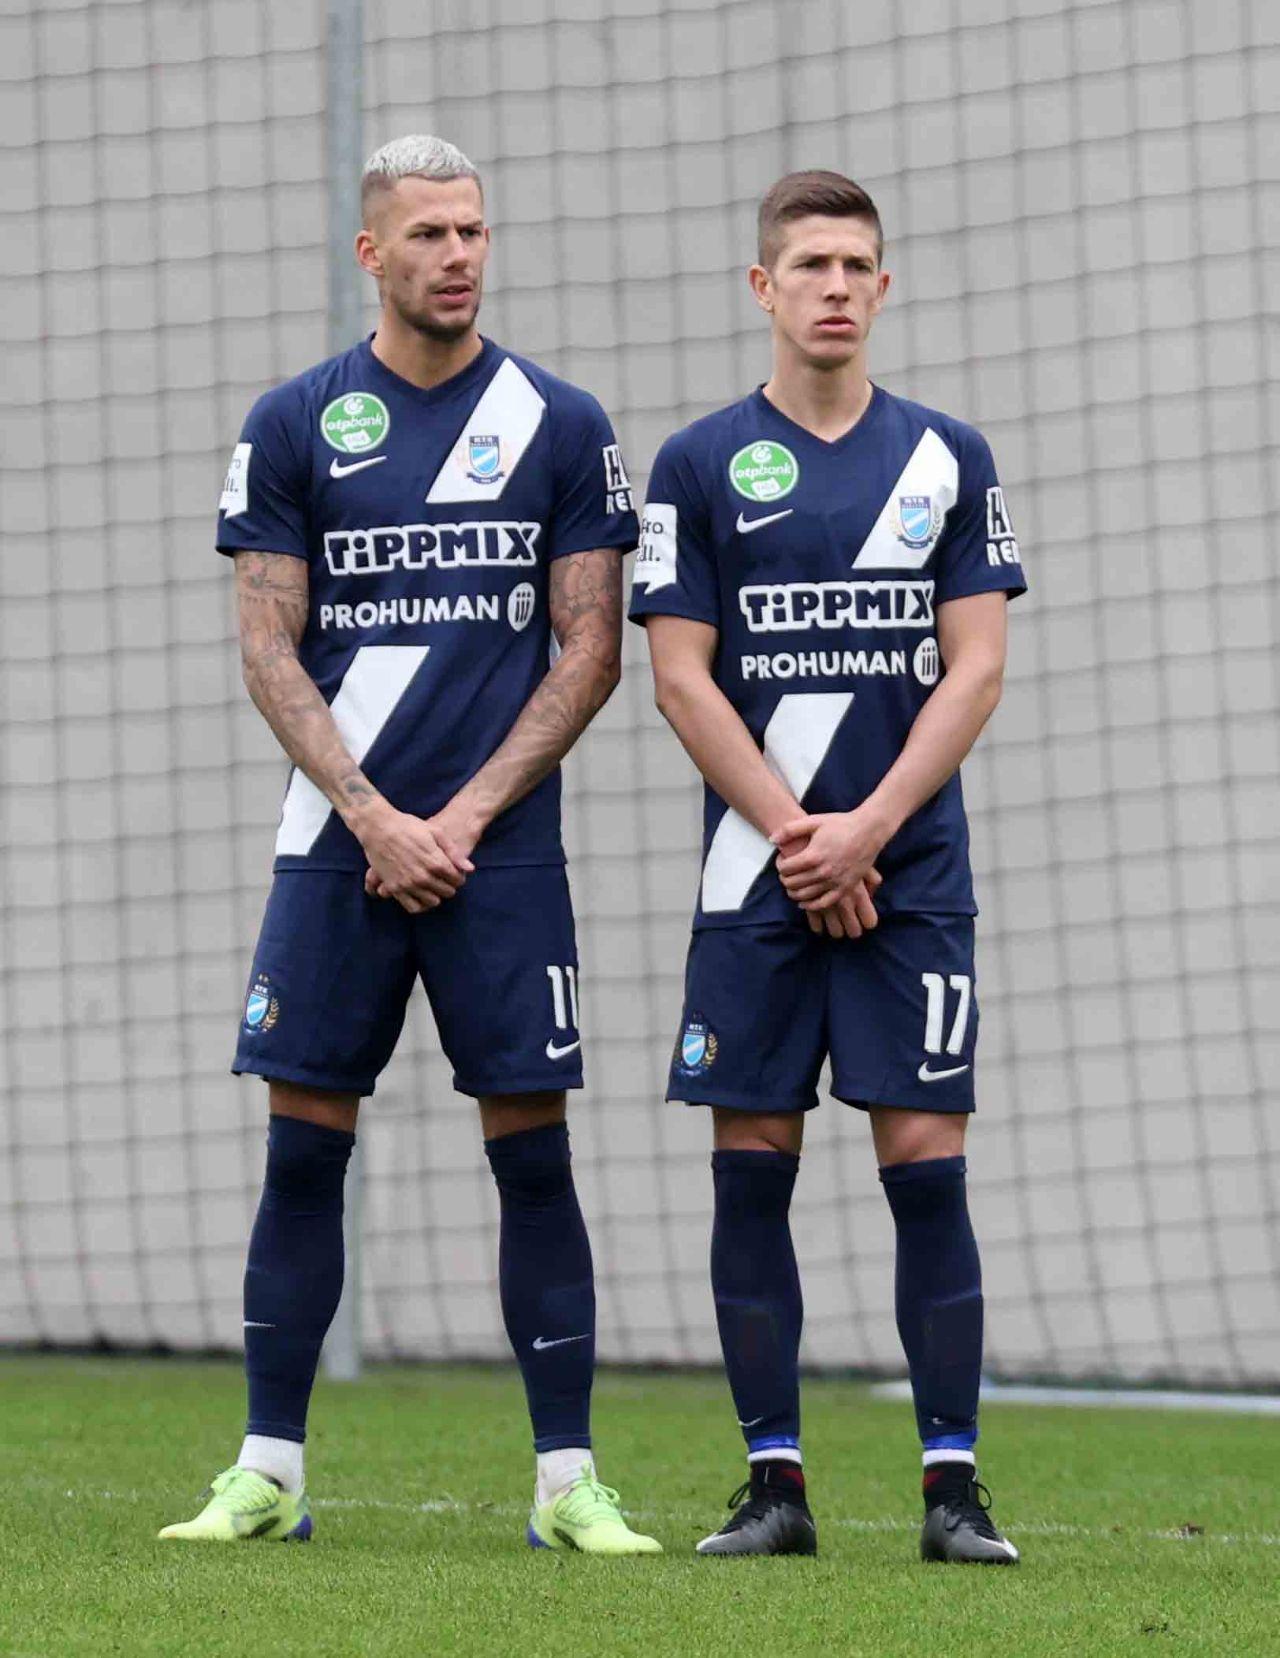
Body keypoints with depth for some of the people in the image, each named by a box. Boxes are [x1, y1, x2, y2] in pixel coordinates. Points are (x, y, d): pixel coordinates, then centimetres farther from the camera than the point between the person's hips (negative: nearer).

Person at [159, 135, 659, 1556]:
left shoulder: (559, 425, 5)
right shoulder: (295, 424, 5)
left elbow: (589, 649, 3)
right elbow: (269, 651, 3)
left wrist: (464, 816, -7)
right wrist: (374, 818, -9)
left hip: (500, 842, 0)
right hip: (339, 839, 1)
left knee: (532, 1154, -2)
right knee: (302, 1152, 1)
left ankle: (566, 1481, 2)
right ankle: (268, 1475, 7)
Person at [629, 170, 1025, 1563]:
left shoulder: (947, 458, 7)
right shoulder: (700, 465, 4)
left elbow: (974, 669, 2)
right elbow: (682, 677, 0)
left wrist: (867, 828, -8)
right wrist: (794, 838, -8)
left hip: (913, 871, 0)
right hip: (754, 875, 0)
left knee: (925, 1160, -5)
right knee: (752, 1165, 0)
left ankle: (953, 1484, -2)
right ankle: (774, 1483, 6)